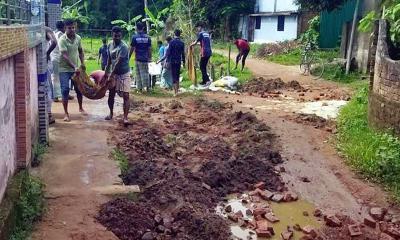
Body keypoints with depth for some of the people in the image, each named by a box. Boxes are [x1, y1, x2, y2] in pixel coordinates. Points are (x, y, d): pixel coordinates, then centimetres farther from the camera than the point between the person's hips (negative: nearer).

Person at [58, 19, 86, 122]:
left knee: (79, 89, 13)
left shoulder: (78, 38, 1)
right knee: (65, 90, -6)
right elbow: (65, 56, -24)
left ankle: (81, 108, 34)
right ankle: (66, 113, 2)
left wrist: (82, 63, 1)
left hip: (76, 69, 5)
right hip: (65, 69, -5)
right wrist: (74, 67, -32)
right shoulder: (62, 40, -17)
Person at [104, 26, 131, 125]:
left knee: (125, 95, -11)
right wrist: (106, 72, 13)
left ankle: (125, 117, -12)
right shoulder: (110, 45, 3)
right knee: (111, 94, 12)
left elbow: (118, 62, -24)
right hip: (114, 73, 6)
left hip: (124, 74, -6)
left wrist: (111, 75, -24)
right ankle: (111, 113, 30)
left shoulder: (123, 47, -20)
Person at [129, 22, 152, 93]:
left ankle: (140, 88, 7)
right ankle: (147, 87, 5)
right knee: (146, 73, 10)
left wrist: (128, 58, 4)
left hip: (138, 59, -2)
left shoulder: (135, 37, -6)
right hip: (145, 58, 2)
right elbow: (149, 49, 2)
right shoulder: (147, 37, 1)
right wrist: (150, 57, 11)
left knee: (139, 74, 6)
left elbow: (132, 49, -6)